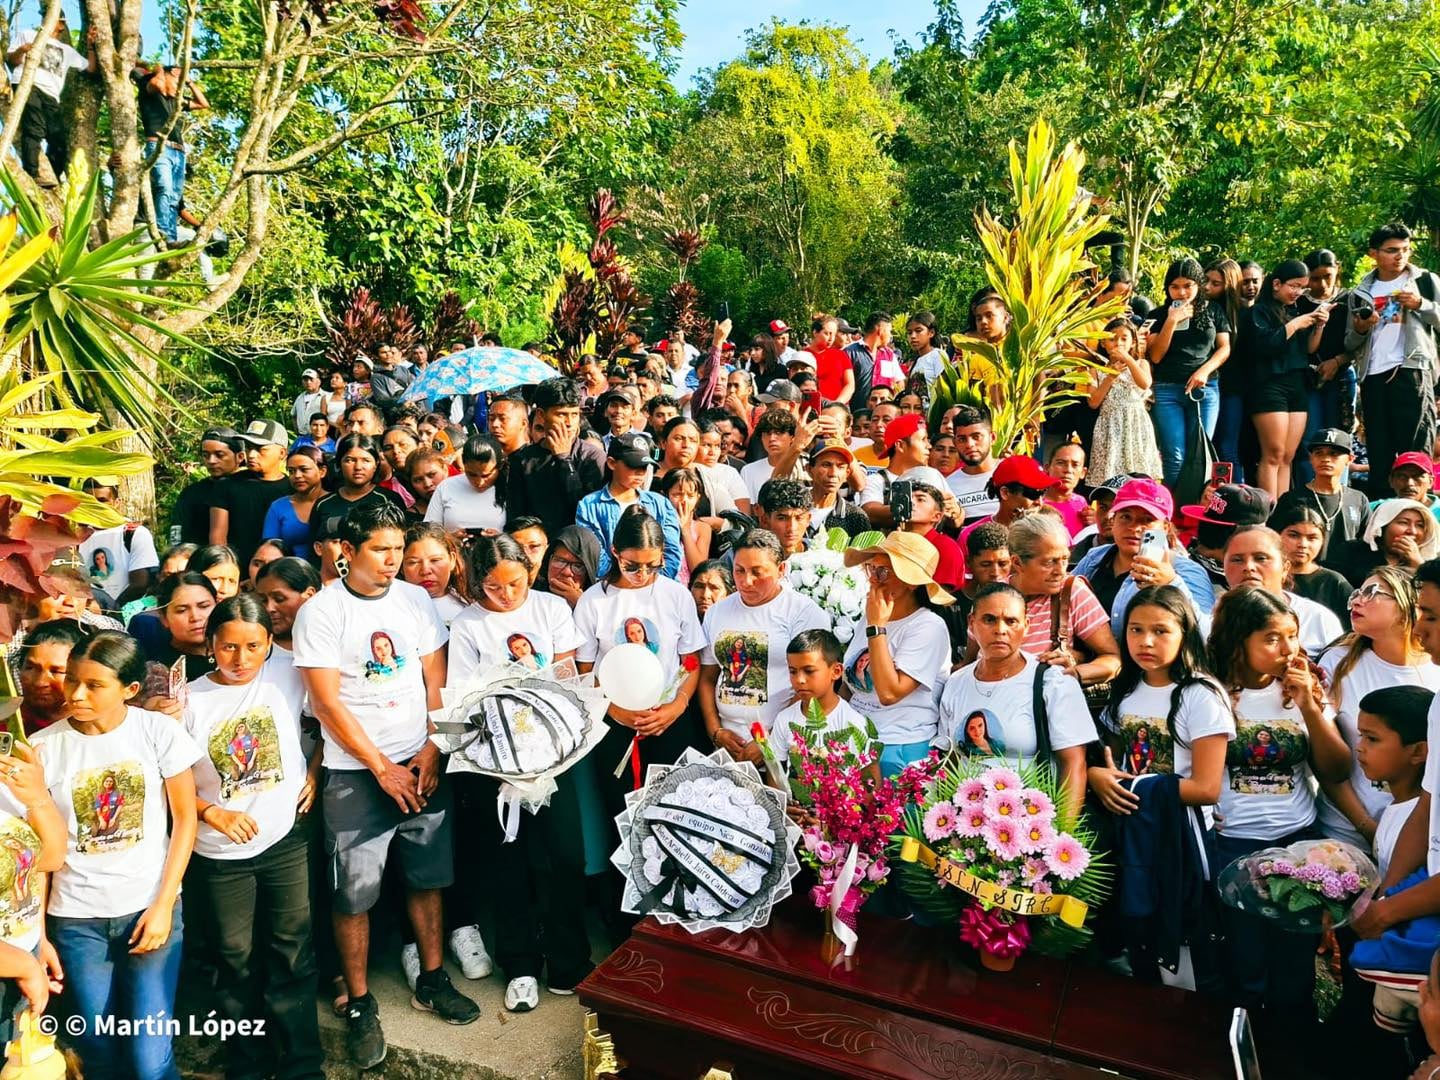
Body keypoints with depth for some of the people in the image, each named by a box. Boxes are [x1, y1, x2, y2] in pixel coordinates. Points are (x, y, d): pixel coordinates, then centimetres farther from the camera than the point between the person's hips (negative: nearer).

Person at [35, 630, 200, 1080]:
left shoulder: (158, 731, -8)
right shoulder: (43, 747, -5)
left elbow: (185, 818, -1)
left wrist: (163, 905, -5)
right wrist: (37, 935, 3)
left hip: (151, 907, -1)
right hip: (75, 918, 1)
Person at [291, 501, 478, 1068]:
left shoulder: (415, 599, 3)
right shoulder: (320, 612, -8)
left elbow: (436, 681, 7)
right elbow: (328, 703, -10)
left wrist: (432, 749, -5)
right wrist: (382, 768, -10)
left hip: (422, 764, 4)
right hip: (356, 773, -3)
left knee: (427, 877, 12)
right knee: (354, 893, 4)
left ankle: (432, 980, 30)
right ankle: (359, 1005, 21)